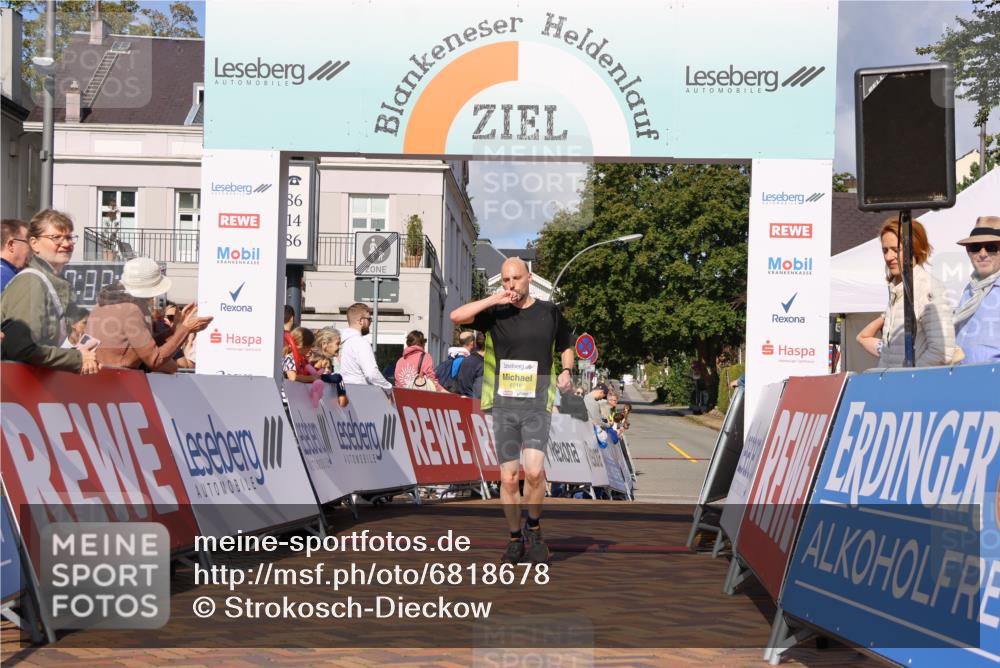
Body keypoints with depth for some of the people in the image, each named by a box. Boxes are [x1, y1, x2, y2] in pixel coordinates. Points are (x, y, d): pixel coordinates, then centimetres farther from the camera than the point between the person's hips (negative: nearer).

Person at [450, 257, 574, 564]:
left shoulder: (549, 312, 8)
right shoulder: (496, 313, 4)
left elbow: (565, 347, 22)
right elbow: (456, 316, -11)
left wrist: (566, 371, 3)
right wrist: (493, 300, -12)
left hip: (537, 405, -1)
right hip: (504, 406, 1)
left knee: (534, 470, -18)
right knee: (508, 478, 3)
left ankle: (534, 528, 5)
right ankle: (515, 539, 18)